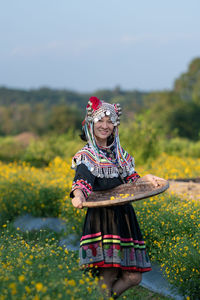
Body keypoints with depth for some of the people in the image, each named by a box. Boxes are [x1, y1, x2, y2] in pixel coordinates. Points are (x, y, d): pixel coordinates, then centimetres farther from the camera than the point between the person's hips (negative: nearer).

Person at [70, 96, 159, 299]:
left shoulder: (119, 153, 18)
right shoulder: (86, 156, 0)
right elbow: (82, 180, -18)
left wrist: (145, 179, -1)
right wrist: (78, 195, -41)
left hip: (124, 217, 6)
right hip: (101, 219, -6)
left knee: (133, 277, 1)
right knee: (107, 277, -13)